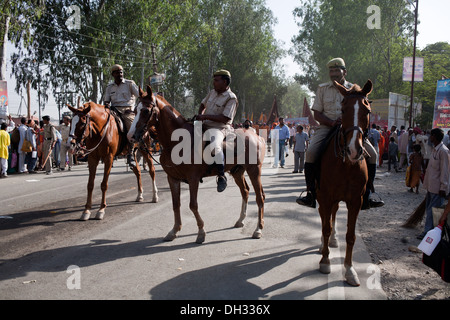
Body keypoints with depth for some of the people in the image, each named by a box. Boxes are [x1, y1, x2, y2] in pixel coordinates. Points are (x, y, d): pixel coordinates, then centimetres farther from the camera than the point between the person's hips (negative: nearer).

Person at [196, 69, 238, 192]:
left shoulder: (231, 98, -12)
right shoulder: (212, 93, 12)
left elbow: (225, 118, -22)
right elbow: (203, 104, 31)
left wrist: (206, 116, -21)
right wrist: (200, 115, 11)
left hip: (219, 129, -9)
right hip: (204, 126, 10)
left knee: (214, 145, -39)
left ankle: (221, 176, -24)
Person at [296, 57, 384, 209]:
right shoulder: (322, 89, 9)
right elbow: (317, 114, 5)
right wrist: (332, 122, -15)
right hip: (327, 127, -1)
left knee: (372, 153, -16)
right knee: (311, 152, -28)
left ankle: (365, 197, -4)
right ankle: (310, 194, -17)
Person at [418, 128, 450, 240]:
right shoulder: (435, 149, 12)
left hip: (437, 188, -10)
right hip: (431, 185, 10)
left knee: (433, 211, -6)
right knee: (428, 209, 16)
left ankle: (428, 232, -2)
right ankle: (428, 230, 25)